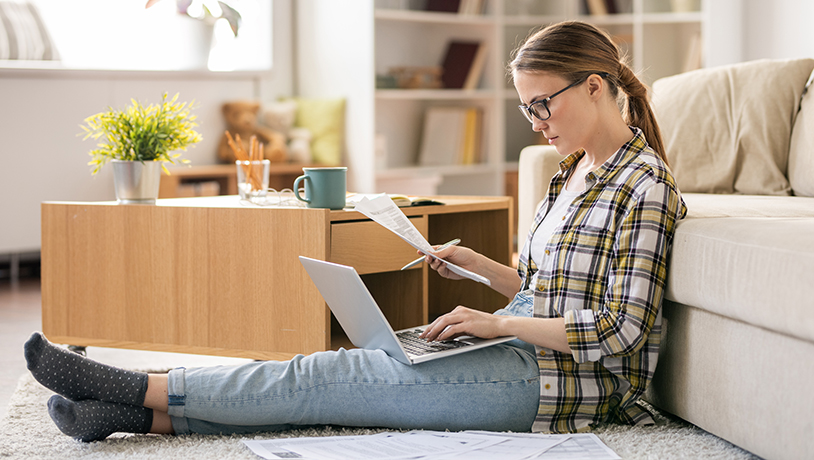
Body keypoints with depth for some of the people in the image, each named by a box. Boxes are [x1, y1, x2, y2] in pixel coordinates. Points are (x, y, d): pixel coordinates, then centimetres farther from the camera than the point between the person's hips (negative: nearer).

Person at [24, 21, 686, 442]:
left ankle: (143, 390, -7)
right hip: (529, 355, 8)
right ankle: (146, 414, -12)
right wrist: (474, 264, 8)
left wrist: (501, 323, -17)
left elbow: (621, 330, -19)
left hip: (562, 381, -8)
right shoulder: (575, 171, 17)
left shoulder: (644, 184, -13)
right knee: (332, 378, -7)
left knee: (323, 379, -12)